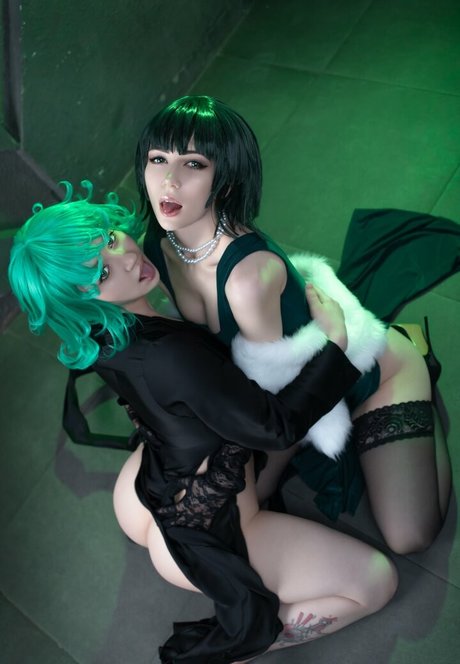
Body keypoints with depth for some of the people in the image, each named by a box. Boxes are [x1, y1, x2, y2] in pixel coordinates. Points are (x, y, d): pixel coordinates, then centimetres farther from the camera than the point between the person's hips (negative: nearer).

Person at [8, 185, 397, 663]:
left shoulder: (97, 333, -12)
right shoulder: (170, 357, -39)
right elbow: (277, 427, -26)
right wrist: (336, 340, -18)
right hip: (199, 538, -8)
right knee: (376, 581, 2)